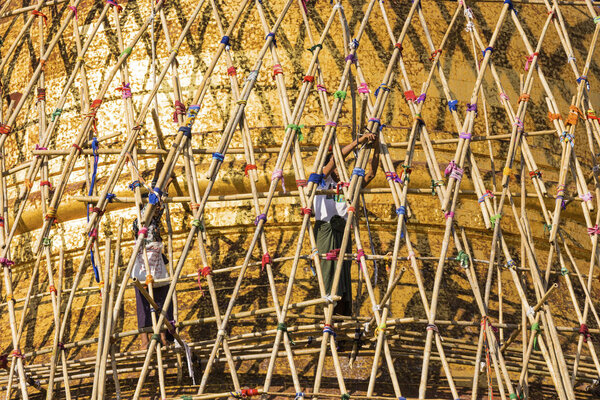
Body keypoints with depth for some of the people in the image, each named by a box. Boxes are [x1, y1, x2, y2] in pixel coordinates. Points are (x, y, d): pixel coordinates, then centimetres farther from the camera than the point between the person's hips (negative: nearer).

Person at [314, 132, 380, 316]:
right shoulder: (323, 180, 8)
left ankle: (343, 313, 1)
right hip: (325, 228, -5)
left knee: (344, 272, 1)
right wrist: (359, 141, -7)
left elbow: (370, 174, 15)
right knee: (329, 270, -12)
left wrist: (376, 148, 7)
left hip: (342, 230, 5)